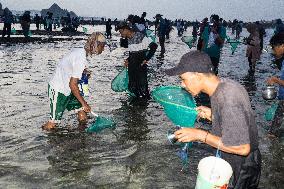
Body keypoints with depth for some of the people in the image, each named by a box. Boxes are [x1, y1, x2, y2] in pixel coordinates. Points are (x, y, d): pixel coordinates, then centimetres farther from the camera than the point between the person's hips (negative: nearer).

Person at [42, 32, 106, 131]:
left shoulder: (80, 51, 0)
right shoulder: (81, 59, -28)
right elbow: (73, 84, -27)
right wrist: (84, 103, -20)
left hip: (67, 89, 10)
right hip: (58, 92, -9)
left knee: (83, 118, 5)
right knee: (52, 125, -3)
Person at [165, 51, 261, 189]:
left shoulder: (227, 100, -32)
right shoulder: (225, 85, -4)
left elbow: (242, 148, -29)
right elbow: (238, 118, 9)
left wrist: (201, 135, -25)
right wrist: (212, 115, -3)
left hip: (241, 169, -8)